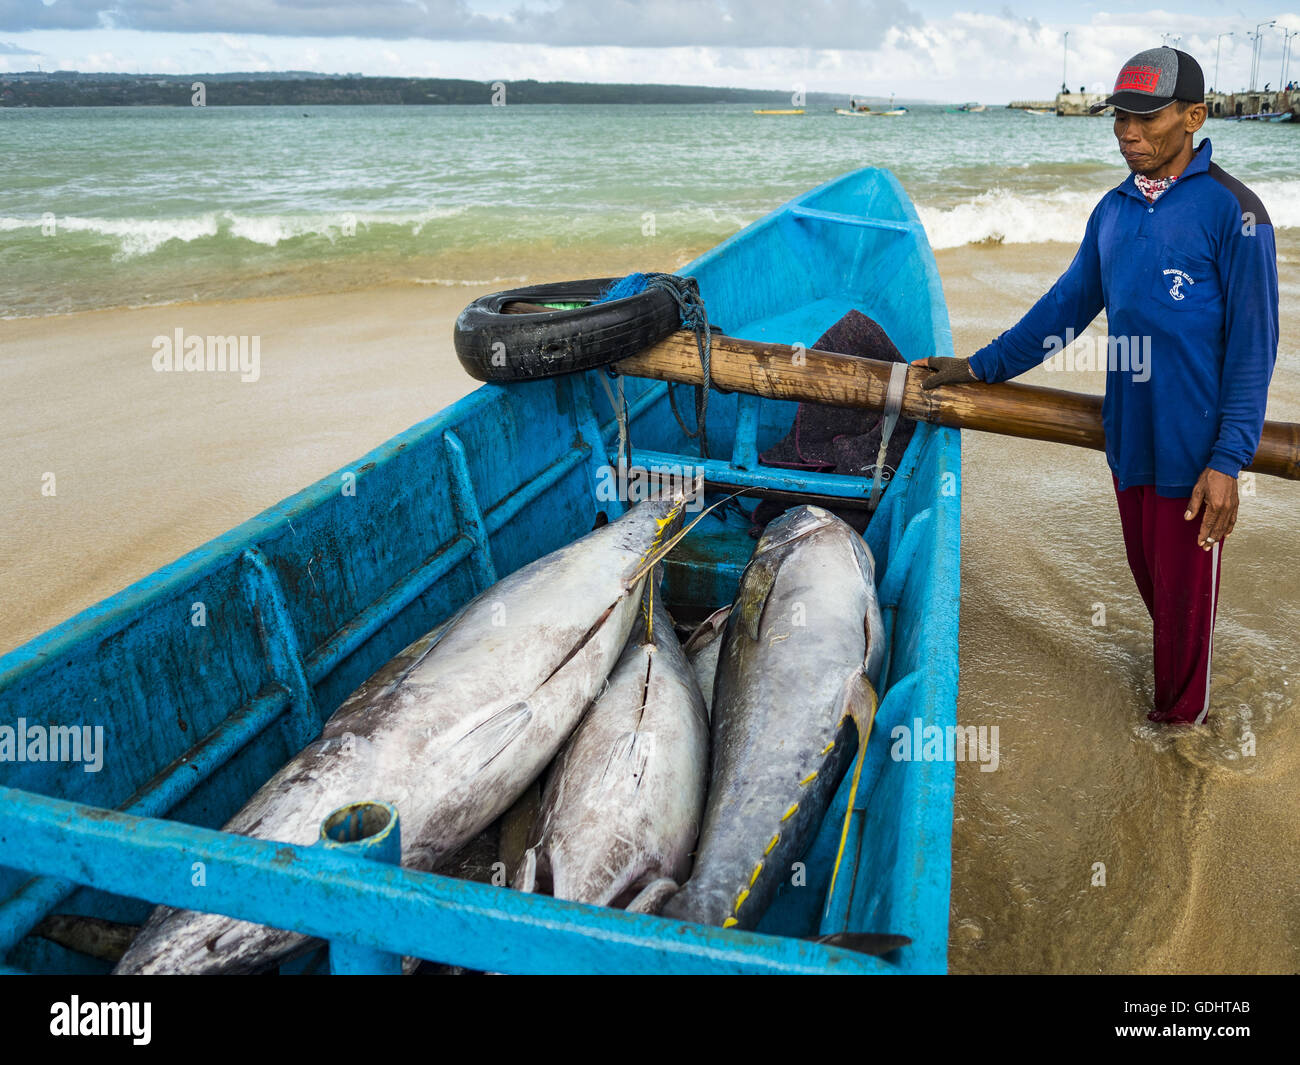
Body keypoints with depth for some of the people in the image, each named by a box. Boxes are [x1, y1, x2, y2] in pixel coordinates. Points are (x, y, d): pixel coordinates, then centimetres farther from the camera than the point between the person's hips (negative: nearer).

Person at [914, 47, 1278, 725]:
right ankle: (1170, 665, 45)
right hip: (1126, 436, 6)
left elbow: (1252, 345, -13)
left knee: (1183, 591, 8)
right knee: (1148, 576, 20)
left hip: (1192, 447, -6)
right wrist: (982, 366, 15)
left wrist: (1228, 460, -17)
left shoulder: (1231, 209, -12)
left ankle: (1182, 715, 30)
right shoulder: (1113, 209, 8)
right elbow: (1068, 305, 16)